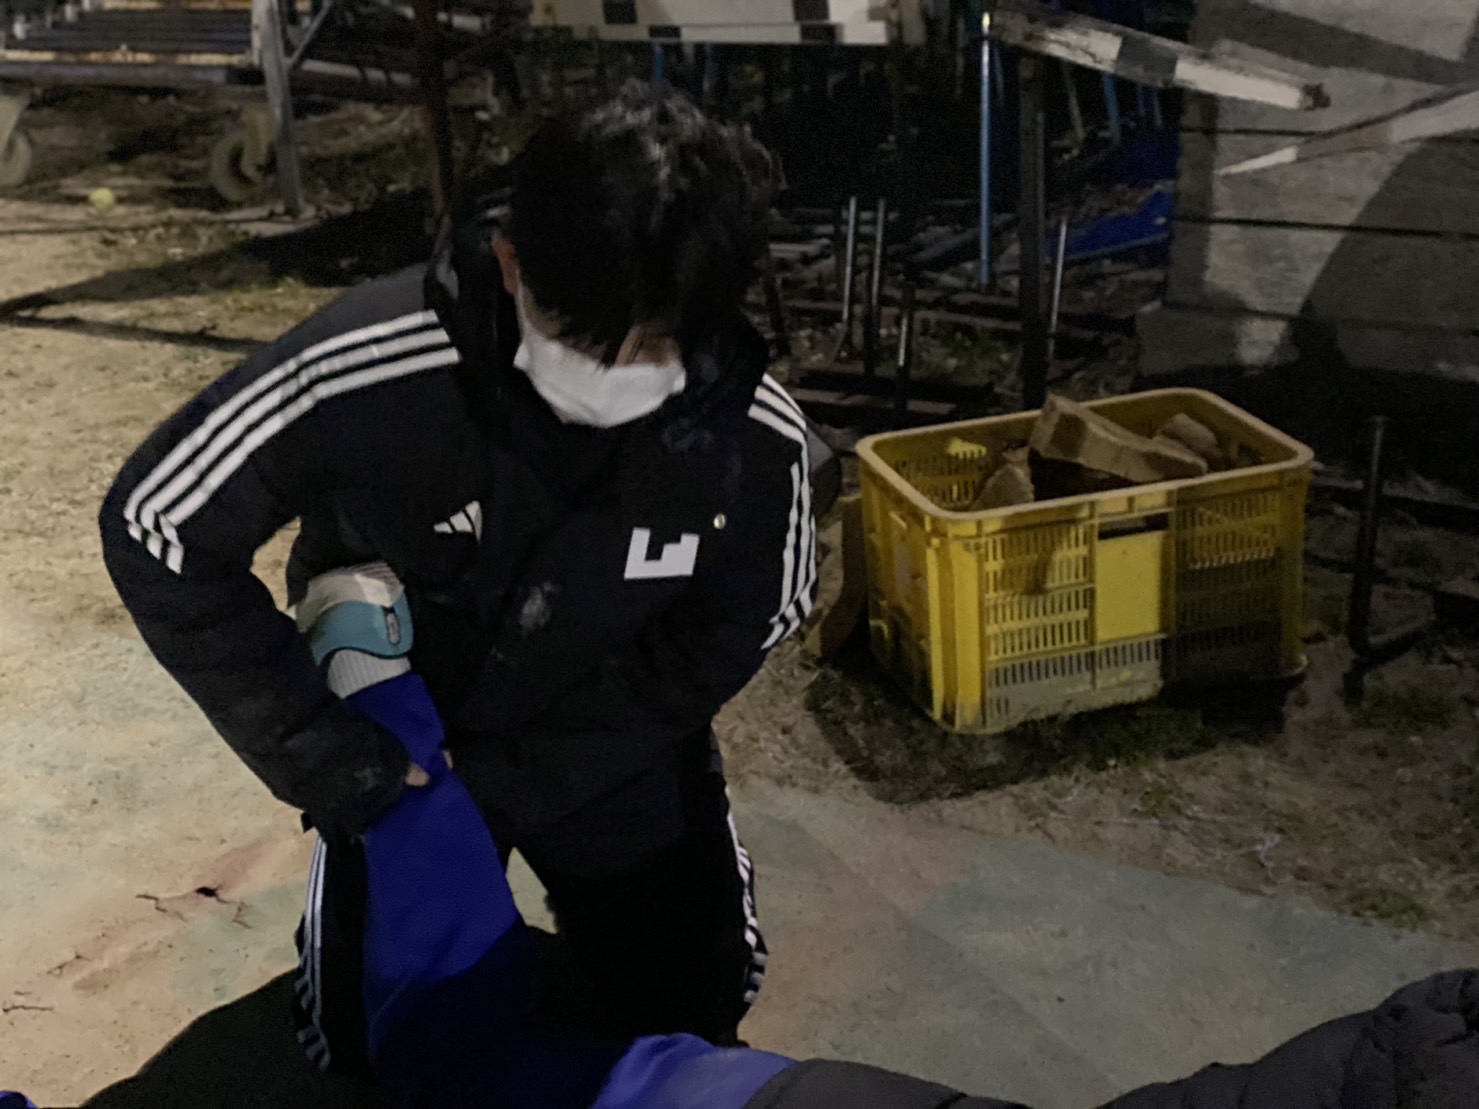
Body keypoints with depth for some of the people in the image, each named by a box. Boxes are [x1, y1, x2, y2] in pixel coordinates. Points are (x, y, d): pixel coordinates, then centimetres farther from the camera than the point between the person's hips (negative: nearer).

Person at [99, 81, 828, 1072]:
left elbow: (729, 633, -11)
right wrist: (320, 759, -22)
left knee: (689, 1018, 9)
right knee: (366, 1044, 5)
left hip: (609, 730, 1)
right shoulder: (366, 371, -35)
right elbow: (155, 530, -23)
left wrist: (518, 782, -16)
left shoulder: (761, 441, -28)